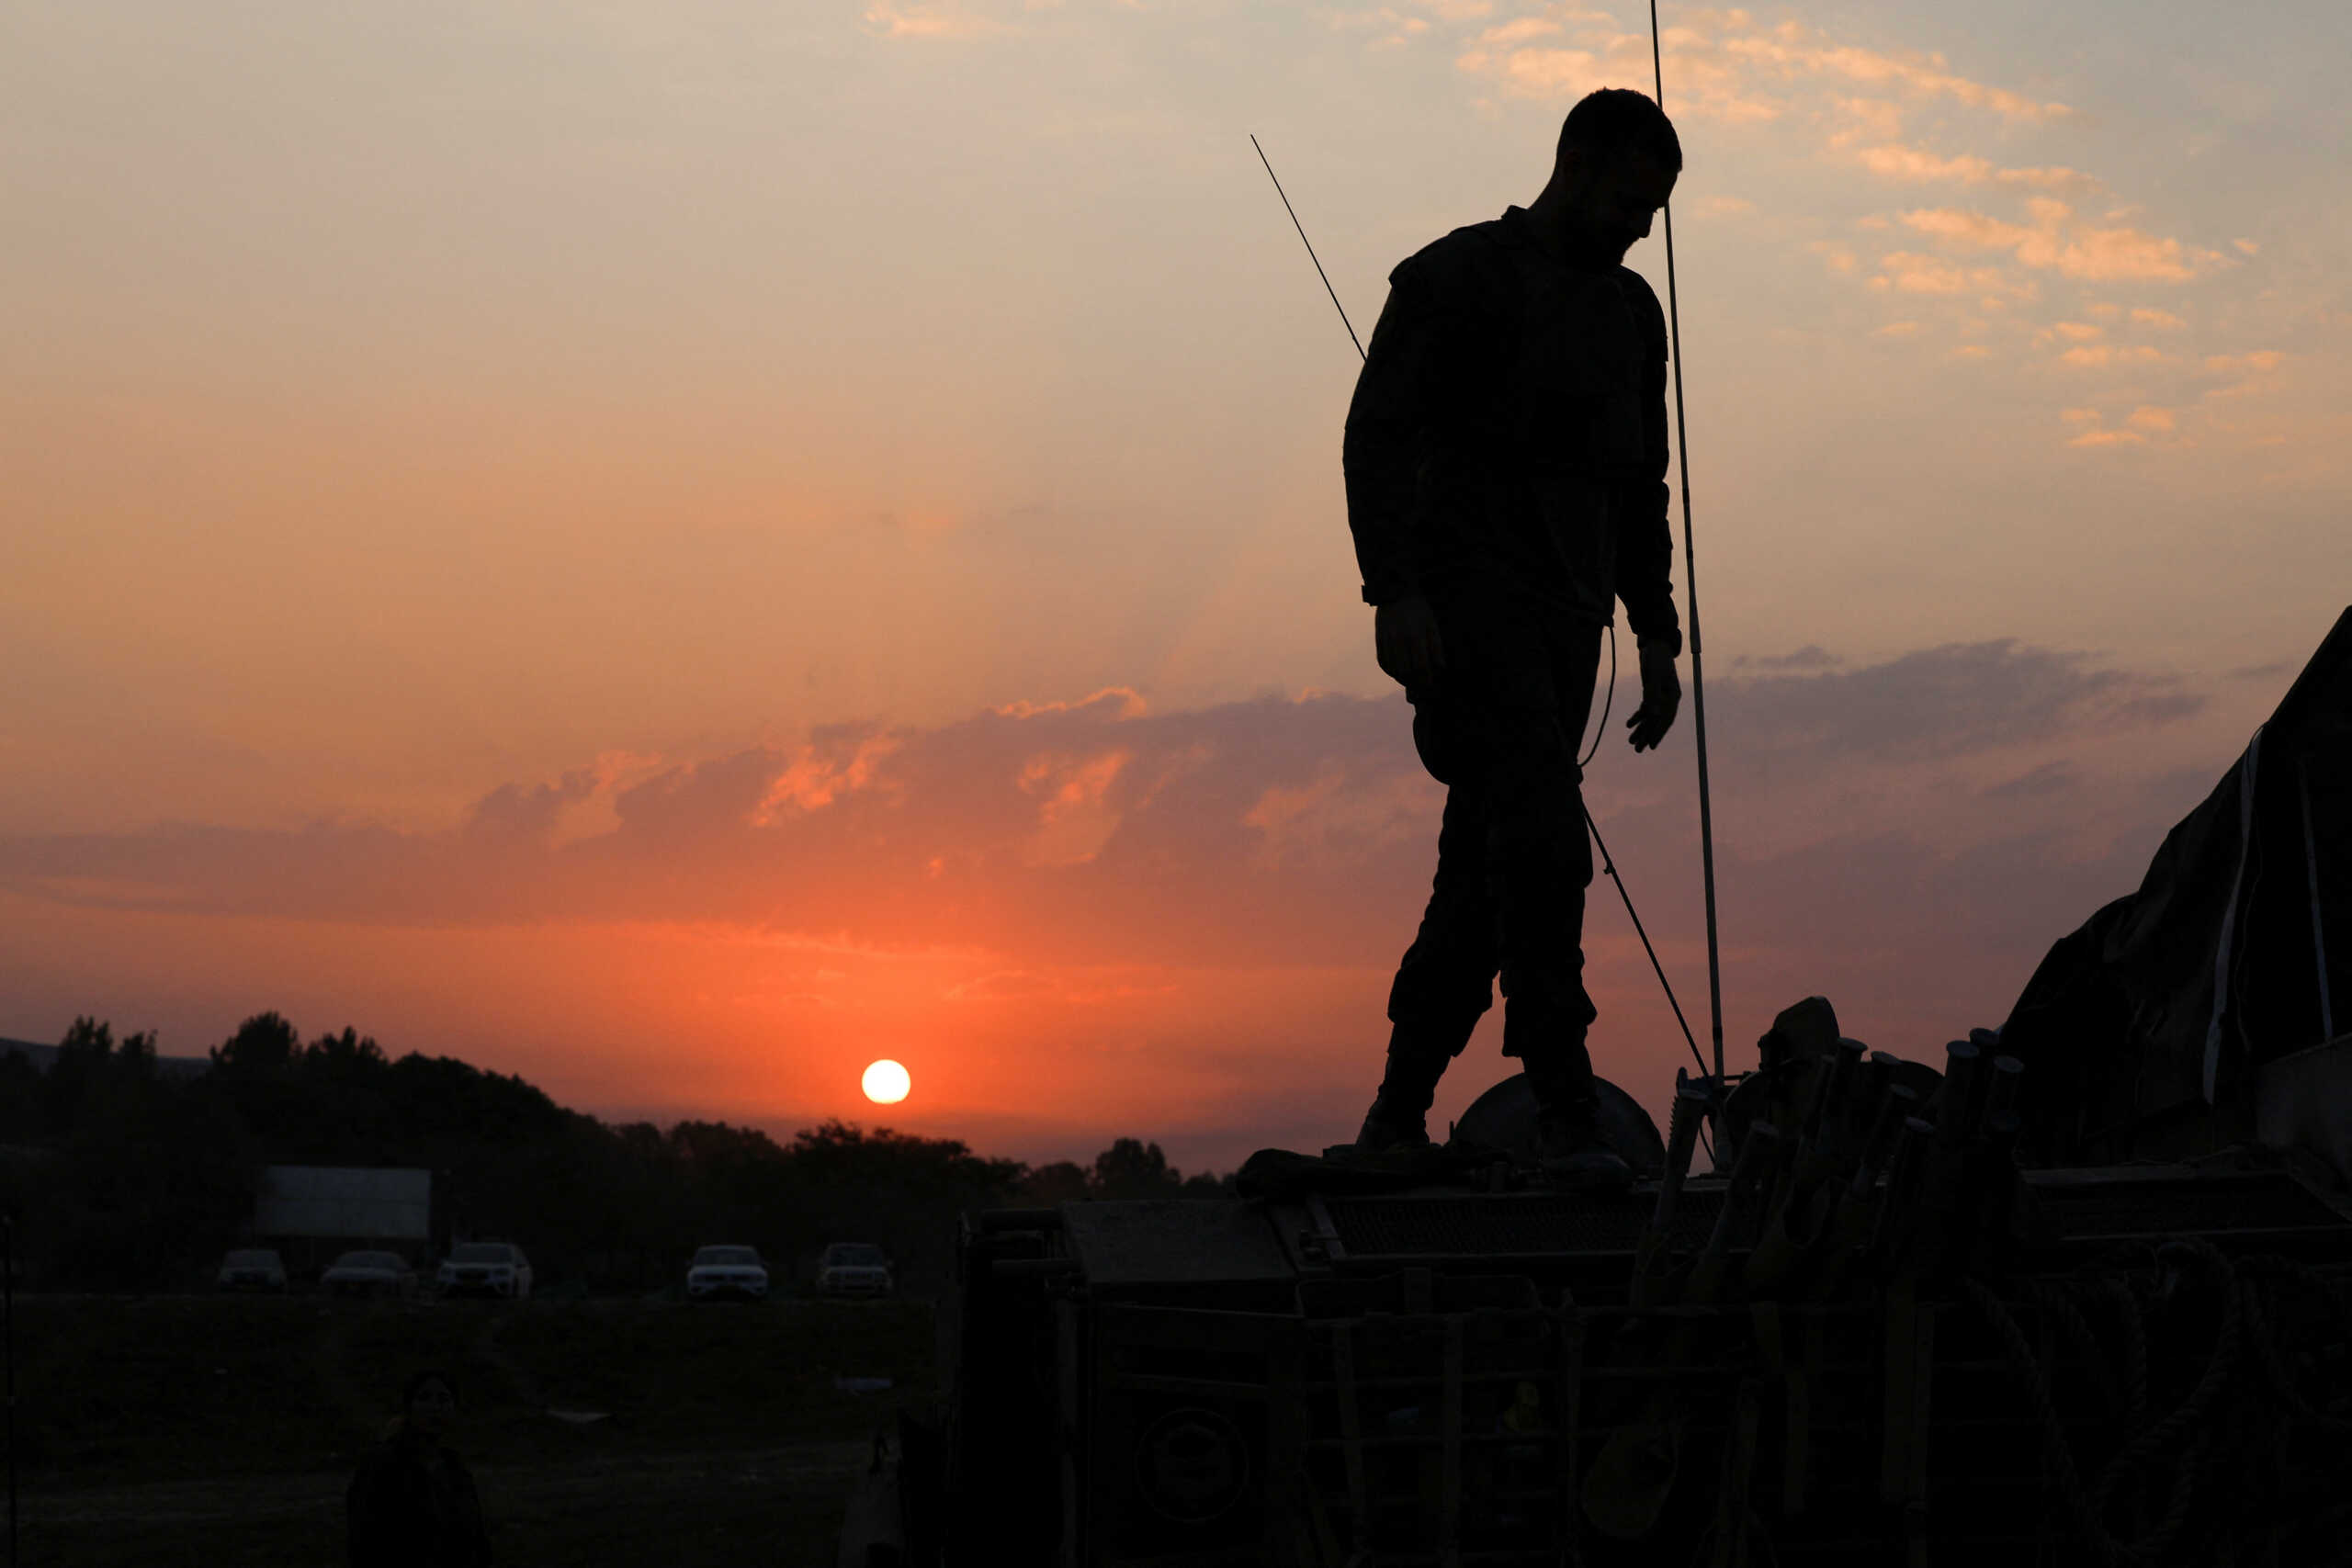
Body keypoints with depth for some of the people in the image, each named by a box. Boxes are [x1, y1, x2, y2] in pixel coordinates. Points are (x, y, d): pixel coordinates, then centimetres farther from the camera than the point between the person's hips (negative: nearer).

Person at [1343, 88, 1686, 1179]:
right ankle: (1565, 1103, -24)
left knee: (1488, 866, 5)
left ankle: (1397, 1115, 12)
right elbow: (1376, 433, -9)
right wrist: (1394, 590, -21)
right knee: (1541, 829, -22)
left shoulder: (1632, 313, 20)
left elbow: (1640, 486, 25)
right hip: (1467, 593, -7)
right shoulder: (1459, 277, -1)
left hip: (1566, 613, 7)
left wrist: (1657, 635, 18)